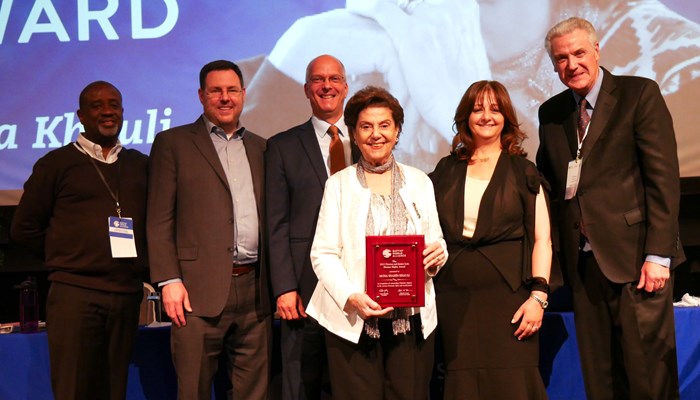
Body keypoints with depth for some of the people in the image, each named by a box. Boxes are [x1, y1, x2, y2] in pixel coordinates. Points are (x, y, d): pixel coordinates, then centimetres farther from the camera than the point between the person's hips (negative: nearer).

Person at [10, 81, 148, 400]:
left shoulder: (141, 165, 12)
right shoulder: (57, 163, 3)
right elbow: (24, 228, 6)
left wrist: (136, 264, 6)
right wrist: (66, 259, 7)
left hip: (127, 293, 3)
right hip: (74, 293, -3)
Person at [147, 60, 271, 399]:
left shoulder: (260, 148, 16)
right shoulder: (172, 143, 4)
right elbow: (160, 220, -1)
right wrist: (169, 281, -9)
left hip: (256, 291, 4)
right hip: (200, 291, -3)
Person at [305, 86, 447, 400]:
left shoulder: (419, 182, 12)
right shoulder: (338, 184, 4)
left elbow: (436, 243, 13)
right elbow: (323, 254, -2)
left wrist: (438, 255, -11)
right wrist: (351, 298, -18)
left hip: (412, 320, 2)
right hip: (353, 323, -2)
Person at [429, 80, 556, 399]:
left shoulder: (523, 172, 5)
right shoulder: (446, 171, 12)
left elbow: (541, 239, -1)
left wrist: (538, 295, -10)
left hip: (508, 295, -2)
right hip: (456, 298, 2)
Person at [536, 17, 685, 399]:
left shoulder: (640, 94, -2)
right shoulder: (551, 113, 13)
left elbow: (664, 177, -8)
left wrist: (658, 254, -14)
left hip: (635, 256, -4)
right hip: (583, 262, 5)